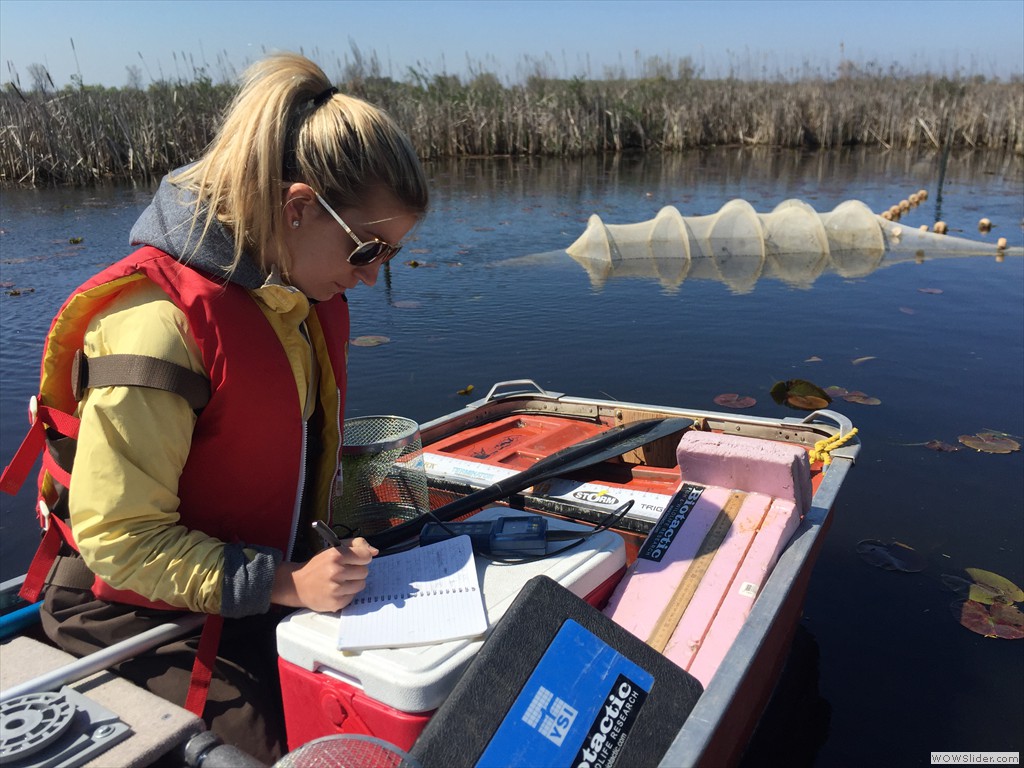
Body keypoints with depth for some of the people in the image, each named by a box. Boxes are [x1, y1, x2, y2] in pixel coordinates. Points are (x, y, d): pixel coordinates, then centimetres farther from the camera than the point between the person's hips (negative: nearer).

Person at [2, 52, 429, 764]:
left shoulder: (312, 300, 1)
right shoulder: (159, 322, -27)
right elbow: (119, 538, -22)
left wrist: (348, 531, 1)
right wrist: (286, 583, -25)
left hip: (278, 580, 7)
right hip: (144, 612, -7)